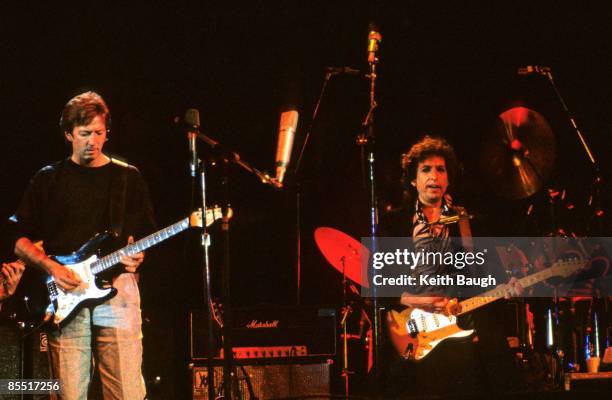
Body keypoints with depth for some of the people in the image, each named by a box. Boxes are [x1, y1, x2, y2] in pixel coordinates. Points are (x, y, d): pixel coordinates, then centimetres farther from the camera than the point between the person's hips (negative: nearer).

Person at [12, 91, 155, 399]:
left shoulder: (128, 178, 13)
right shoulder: (48, 179, 12)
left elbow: (148, 236, 15)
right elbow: (20, 241, 10)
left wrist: (136, 257, -7)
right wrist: (51, 267, -7)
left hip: (117, 292, 0)